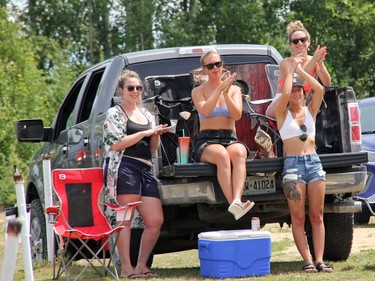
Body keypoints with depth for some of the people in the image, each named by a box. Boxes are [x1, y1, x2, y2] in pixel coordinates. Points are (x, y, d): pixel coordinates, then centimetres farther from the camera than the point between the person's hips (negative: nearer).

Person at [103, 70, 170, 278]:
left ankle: (142, 265, 9)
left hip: (146, 170, 7)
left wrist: (156, 136, 5)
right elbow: (116, 144, -9)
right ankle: (126, 268, -11)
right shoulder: (115, 113, 4)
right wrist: (146, 133, -9)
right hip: (124, 167, -7)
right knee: (125, 219, -10)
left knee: (156, 221, 0)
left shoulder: (146, 114, 25)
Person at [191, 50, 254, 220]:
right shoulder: (198, 91, 12)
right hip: (207, 141, -2)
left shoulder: (234, 90, 17)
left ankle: (237, 201, -58)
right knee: (222, 155, -38)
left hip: (231, 140, 2)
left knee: (238, 153, -37)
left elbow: (237, 115, 0)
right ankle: (234, 204, -54)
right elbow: (205, 111, -10)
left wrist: (226, 94, -11)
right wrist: (220, 89, -13)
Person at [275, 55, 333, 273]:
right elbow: (285, 93, -16)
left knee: (317, 216, 2)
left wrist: (299, 69, 1)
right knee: (298, 218, -5)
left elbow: (320, 89, -4)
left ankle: (319, 259, 2)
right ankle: (308, 261, -5)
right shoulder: (282, 113, 3)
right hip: (293, 164, -4)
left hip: (314, 162, 4)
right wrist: (289, 70, -2)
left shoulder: (310, 110, 13)